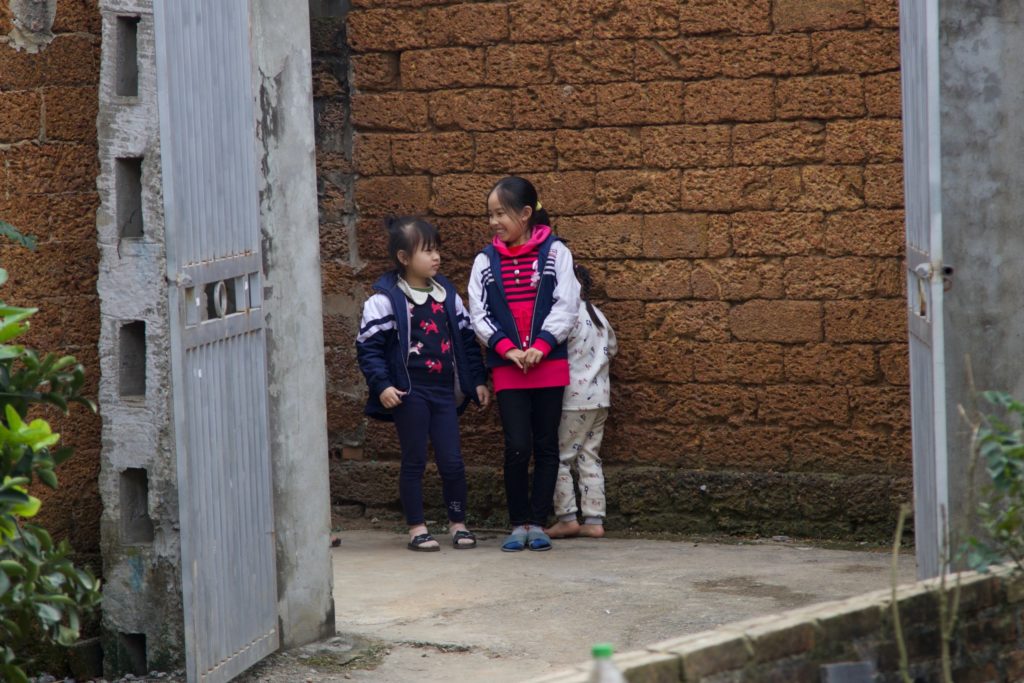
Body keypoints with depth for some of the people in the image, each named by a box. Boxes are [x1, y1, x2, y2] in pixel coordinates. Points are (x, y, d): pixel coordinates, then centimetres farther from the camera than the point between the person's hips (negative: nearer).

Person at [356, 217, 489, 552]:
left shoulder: (447, 293, 10)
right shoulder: (385, 299, -7)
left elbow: (466, 337, 16)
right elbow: (368, 346, -8)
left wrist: (478, 380, 12)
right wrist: (382, 385, -16)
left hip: (444, 391, 4)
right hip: (409, 393, -4)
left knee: (452, 461, 3)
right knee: (414, 461, 3)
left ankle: (458, 523, 17)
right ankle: (417, 528, 12)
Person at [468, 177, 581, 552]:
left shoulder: (554, 252, 0)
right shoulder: (486, 261, 7)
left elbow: (566, 305, -5)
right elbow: (478, 313, 3)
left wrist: (541, 345, -16)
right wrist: (507, 348, -10)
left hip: (549, 366, -1)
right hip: (506, 368, 1)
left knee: (546, 446, 5)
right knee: (517, 446, -7)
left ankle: (538, 523, 13)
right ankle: (519, 523, 7)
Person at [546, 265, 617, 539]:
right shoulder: (598, 315, 11)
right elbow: (612, 347, 24)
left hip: (573, 399, -8)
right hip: (599, 396, 8)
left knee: (561, 457, -1)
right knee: (590, 458, 9)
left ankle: (567, 518, -3)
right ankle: (595, 521, 6)